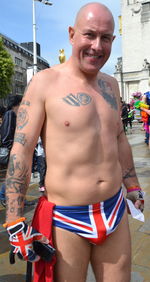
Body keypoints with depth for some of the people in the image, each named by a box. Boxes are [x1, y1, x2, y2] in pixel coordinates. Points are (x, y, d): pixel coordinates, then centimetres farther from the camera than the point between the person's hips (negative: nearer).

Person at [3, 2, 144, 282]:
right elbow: (21, 151, -12)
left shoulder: (110, 85, 9)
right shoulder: (46, 82, -9)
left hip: (115, 212, 6)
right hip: (66, 220, -5)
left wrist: (133, 187, 22)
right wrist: (14, 223, -13)